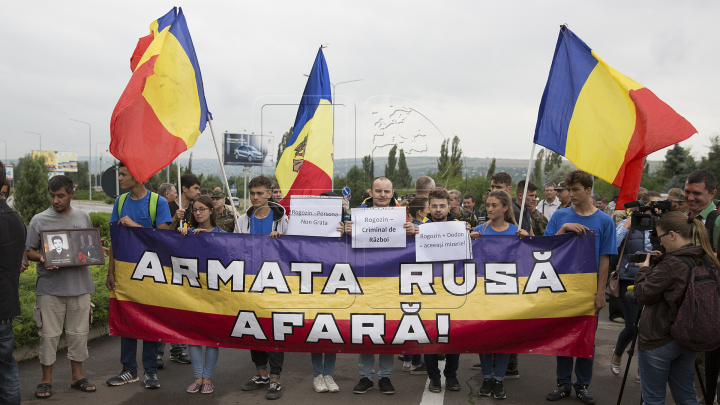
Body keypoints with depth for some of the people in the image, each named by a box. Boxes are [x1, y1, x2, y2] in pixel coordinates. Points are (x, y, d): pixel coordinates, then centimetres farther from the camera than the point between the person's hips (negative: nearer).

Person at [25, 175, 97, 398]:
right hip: (50, 287, -2)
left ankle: (77, 377, 23)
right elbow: (29, 251, 2)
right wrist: (42, 259, -18)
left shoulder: (83, 218, 9)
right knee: (49, 334, 3)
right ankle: (46, 380, 18)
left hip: (79, 285, 2)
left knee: (79, 332, 9)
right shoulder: (39, 220, 1)